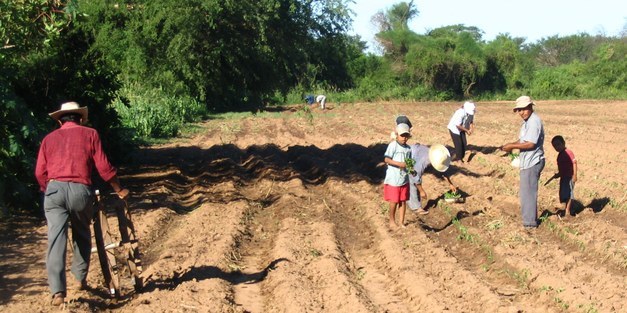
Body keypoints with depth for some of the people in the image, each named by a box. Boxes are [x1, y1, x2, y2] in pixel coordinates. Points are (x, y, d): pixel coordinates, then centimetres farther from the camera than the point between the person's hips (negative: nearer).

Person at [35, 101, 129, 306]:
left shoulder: (49, 138, 17)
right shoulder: (89, 134, 11)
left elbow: (40, 172, 11)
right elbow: (103, 167, 6)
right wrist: (119, 190, 17)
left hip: (55, 190, 1)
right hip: (80, 190, -1)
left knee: (56, 240, -3)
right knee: (82, 236, 20)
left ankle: (57, 291, -13)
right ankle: (81, 279, 28)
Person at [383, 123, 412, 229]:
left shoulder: (408, 148, 6)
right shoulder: (393, 145, -13)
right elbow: (386, 159, -18)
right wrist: (399, 164, -27)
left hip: (404, 179, 5)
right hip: (393, 179, -5)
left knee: (403, 200, 11)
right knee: (394, 201, 2)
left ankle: (402, 222, 21)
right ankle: (392, 221, 19)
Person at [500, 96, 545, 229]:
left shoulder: (534, 121, -19)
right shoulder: (527, 121, 14)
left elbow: (530, 143, -25)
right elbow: (523, 140, 18)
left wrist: (512, 146, -17)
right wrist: (510, 145, 1)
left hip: (532, 163, -11)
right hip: (528, 162, 11)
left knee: (528, 192, -2)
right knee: (526, 192, 20)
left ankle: (529, 222, 7)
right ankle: (529, 218, 32)